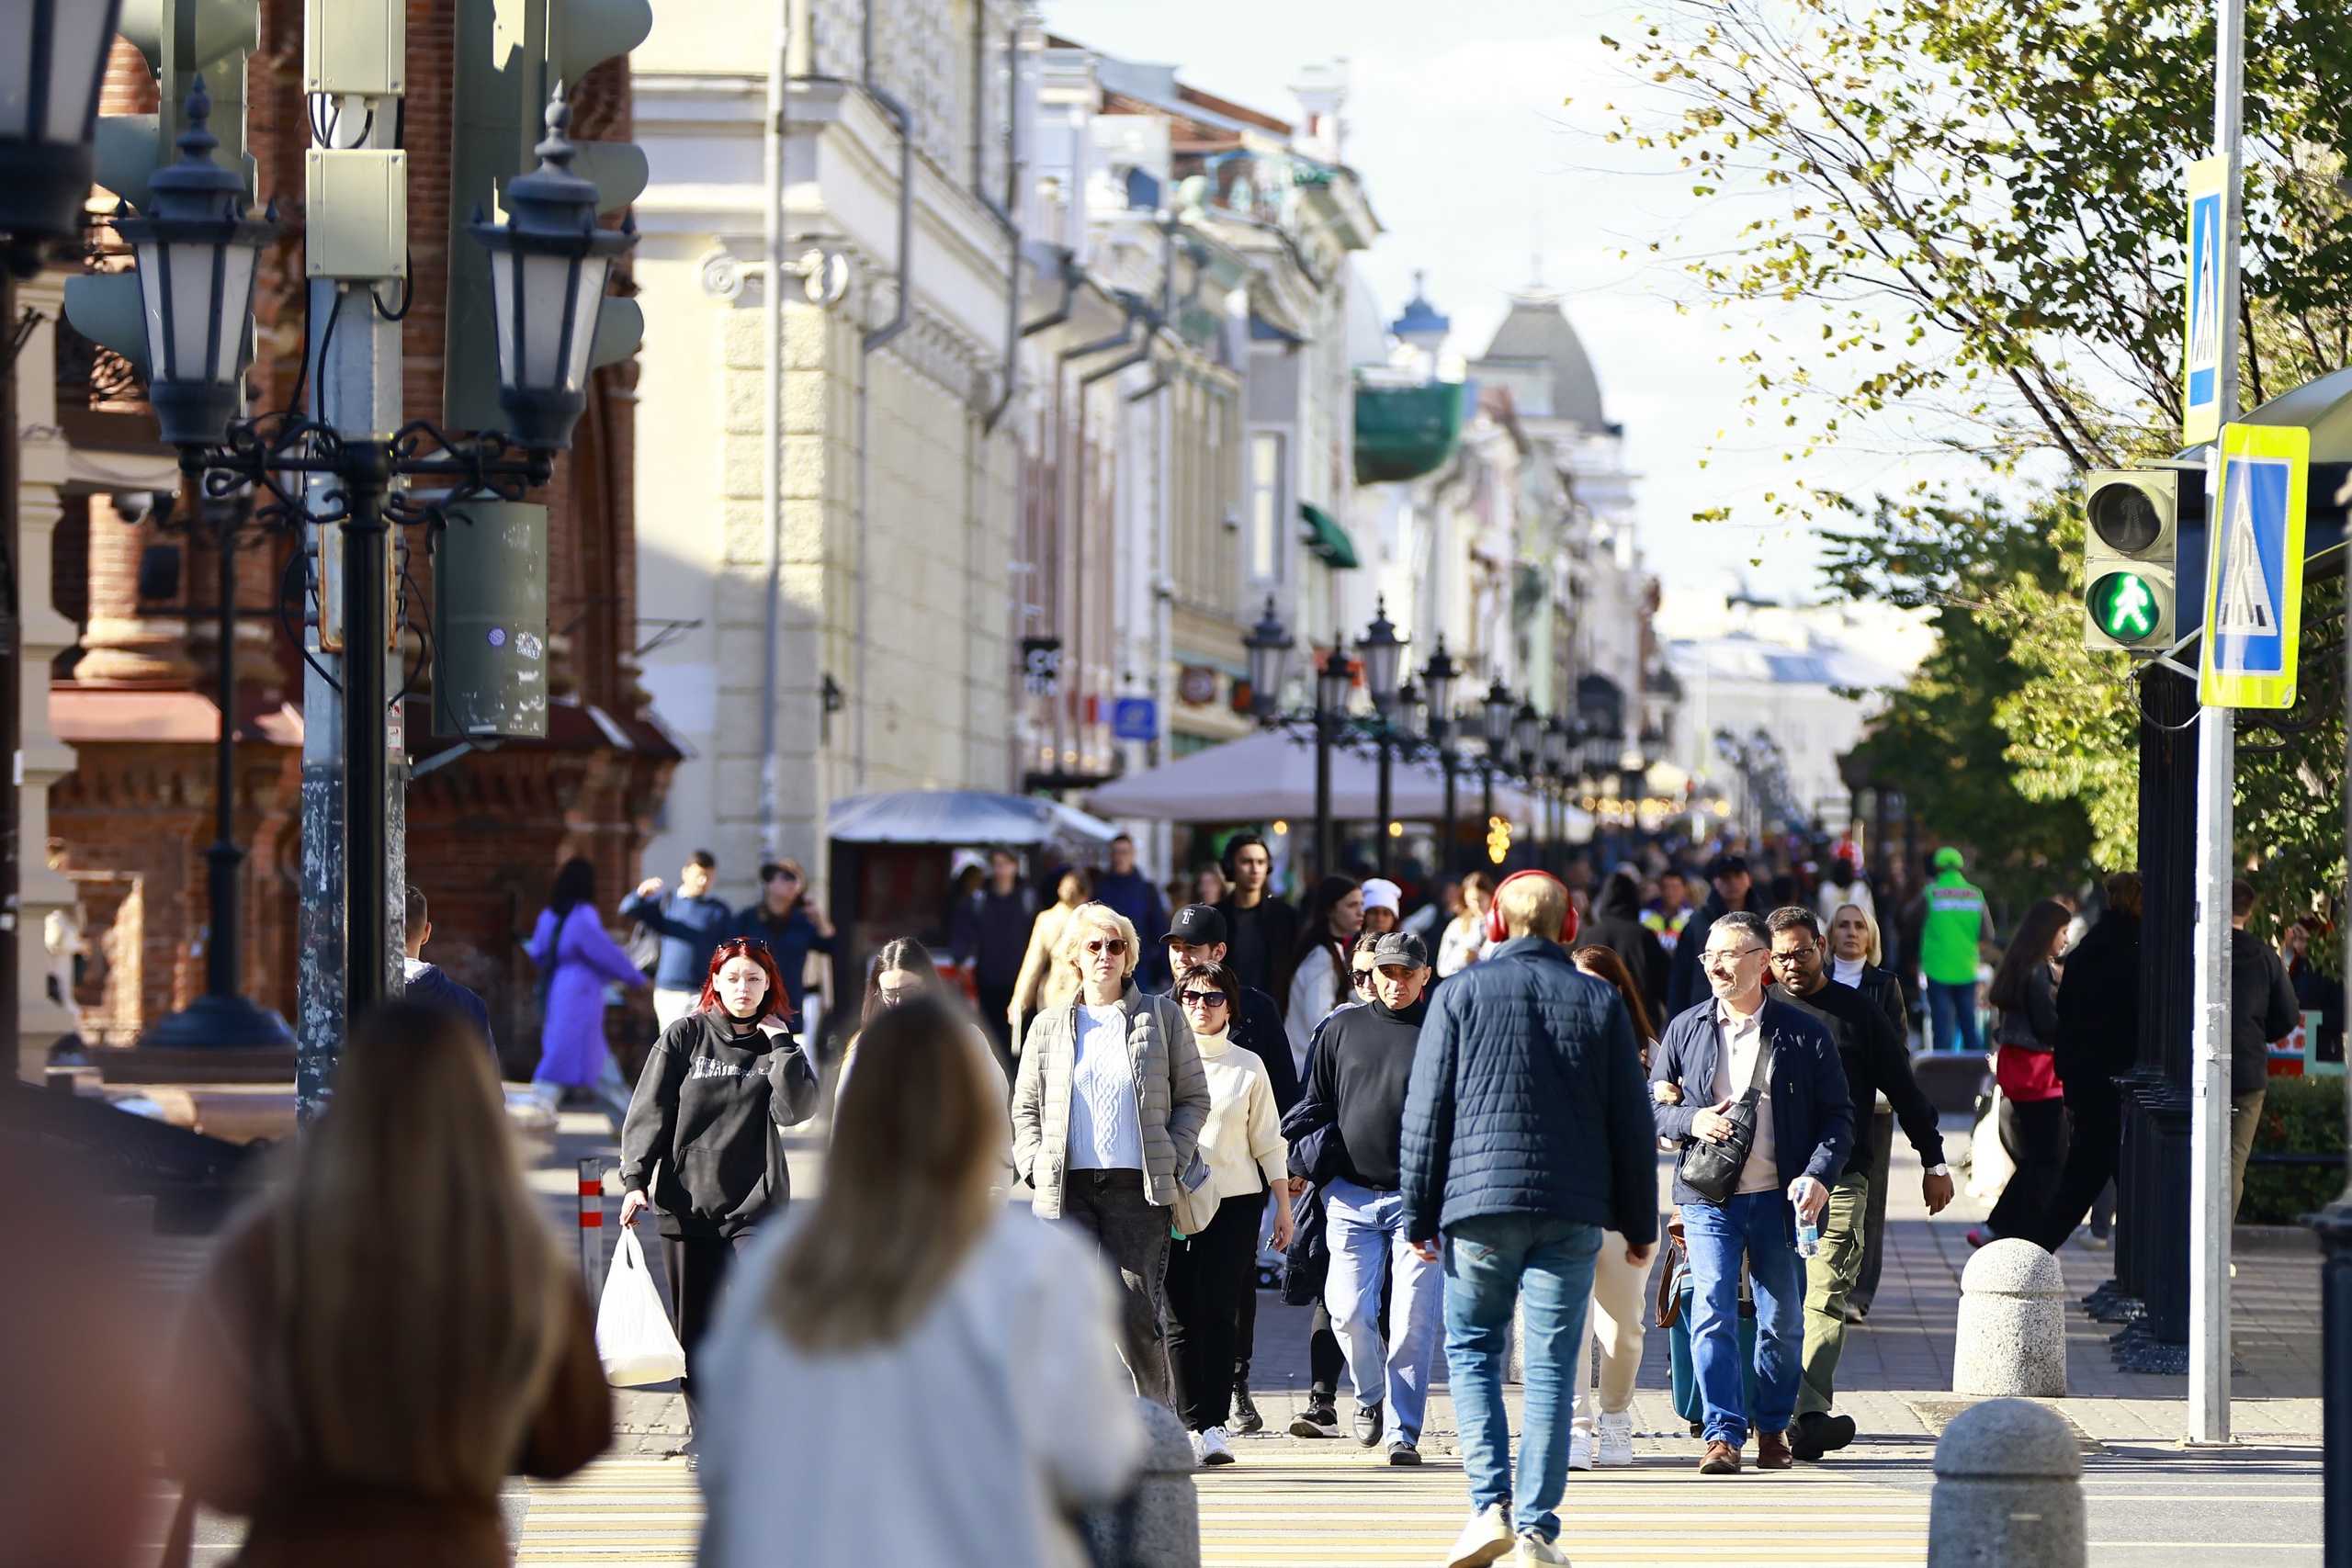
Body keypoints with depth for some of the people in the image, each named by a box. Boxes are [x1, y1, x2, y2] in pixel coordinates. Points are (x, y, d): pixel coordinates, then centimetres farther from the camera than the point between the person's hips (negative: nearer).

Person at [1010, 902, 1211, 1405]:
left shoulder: (1163, 1016, 8)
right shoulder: (1048, 1027, 13)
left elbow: (1194, 1098, 10)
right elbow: (1025, 1108, 18)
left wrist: (1171, 1161, -3)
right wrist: (1034, 1167, 3)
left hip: (1137, 1189, -2)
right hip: (1065, 1189, 2)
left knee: (1136, 1315, -8)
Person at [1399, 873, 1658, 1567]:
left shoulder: (1461, 993, 2)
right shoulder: (1600, 1002, 7)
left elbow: (1426, 1112, 0)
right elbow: (1631, 1123, 8)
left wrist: (1420, 1215, 5)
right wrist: (1641, 1224, 15)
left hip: (1480, 1200, -1)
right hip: (1572, 1211, 1)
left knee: (1472, 1348, 11)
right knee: (1550, 1366, 2)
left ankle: (1492, 1505, -4)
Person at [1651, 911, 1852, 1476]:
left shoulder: (1803, 1034, 1)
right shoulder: (1685, 1030, 7)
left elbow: (1838, 1115, 2)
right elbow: (1652, 1107, 12)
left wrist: (1818, 1176, -12)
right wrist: (1690, 1121, -9)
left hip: (1781, 1198, 0)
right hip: (1709, 1200, 0)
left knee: (1782, 1321, 6)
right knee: (1712, 1314, -11)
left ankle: (1773, 1428, 22)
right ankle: (1723, 1434, -8)